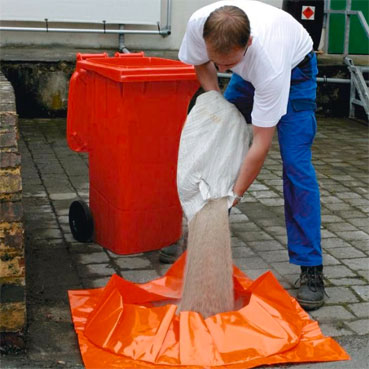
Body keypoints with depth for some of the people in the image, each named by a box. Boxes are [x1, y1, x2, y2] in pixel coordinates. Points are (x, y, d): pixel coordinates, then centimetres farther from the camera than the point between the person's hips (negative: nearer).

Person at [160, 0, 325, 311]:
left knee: (296, 164, -18)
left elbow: (261, 145, -39)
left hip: (294, 68, -5)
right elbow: (201, 62, -6)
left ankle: (311, 270, -12)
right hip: (248, 73, 6)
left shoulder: (270, 64, -45)